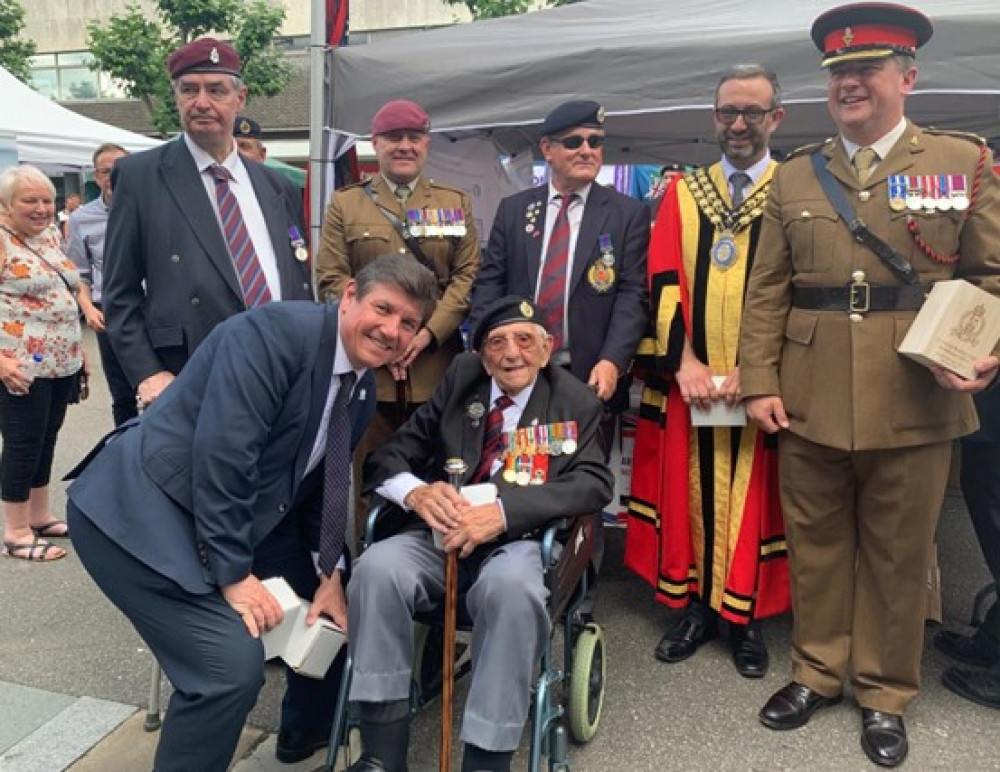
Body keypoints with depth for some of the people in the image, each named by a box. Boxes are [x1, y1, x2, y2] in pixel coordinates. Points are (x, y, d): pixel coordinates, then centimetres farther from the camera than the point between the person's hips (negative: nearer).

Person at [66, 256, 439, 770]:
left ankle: (308, 731, 43)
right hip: (140, 509, -9)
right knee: (234, 662, -22)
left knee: (333, 607, 18)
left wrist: (331, 571, 4)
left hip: (241, 514, 9)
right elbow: (221, 454, -27)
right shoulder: (276, 332, -22)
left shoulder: (361, 389, 5)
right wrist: (233, 573, -23)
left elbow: (323, 482, 14)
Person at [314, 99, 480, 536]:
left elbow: (469, 276, 3)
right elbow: (331, 280, 2)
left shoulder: (456, 203, 14)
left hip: (437, 366, 1)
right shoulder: (345, 204, 11)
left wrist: (429, 332, -10)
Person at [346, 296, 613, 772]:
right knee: (377, 569, -27)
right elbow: (389, 456, 6)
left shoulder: (575, 403, 4)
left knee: (513, 588, -36)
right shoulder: (460, 379, 9)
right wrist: (416, 492, -19)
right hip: (441, 536, 3)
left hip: (518, 543, -2)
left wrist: (503, 512, -26)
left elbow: (594, 483, -12)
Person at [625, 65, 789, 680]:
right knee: (689, 488, 7)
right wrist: (685, 361, -11)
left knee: (752, 494, 5)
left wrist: (753, 369, -15)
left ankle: (747, 614, 19)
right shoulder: (683, 194, 10)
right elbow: (665, 281, 1)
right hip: (687, 379, 2)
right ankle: (697, 605, 22)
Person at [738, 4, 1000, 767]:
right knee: (816, 545, 13)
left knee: (898, 555, 10)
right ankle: (817, 672, 32)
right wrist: (759, 382, -2)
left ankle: (885, 694, 29)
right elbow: (766, 291, 6)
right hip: (809, 403, 2)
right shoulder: (794, 176, 9)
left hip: (914, 404, -1)